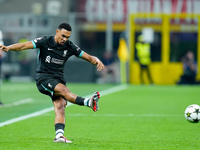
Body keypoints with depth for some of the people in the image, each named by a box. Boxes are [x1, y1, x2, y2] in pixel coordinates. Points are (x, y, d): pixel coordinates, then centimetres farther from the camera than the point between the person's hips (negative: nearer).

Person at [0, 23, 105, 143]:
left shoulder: (70, 47, 3)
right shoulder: (45, 42, -7)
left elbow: (88, 57, 6)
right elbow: (24, 46, -13)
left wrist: (97, 60, -16)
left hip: (58, 78, 4)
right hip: (43, 78, -4)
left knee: (60, 107, -15)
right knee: (63, 89, -31)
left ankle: (59, 135, -23)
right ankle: (88, 102, -47)